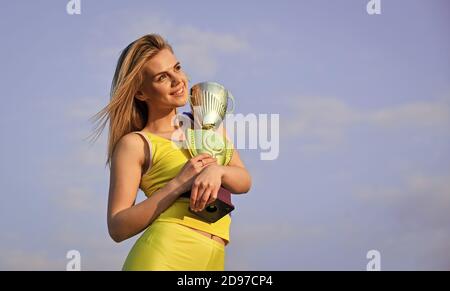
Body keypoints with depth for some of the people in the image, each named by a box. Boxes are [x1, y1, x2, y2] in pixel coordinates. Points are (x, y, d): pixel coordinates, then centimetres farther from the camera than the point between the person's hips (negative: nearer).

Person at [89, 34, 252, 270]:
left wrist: (216, 171, -12)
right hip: (163, 256, -4)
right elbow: (118, 228, -5)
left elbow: (244, 181, 9)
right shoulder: (134, 144, 2)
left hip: (212, 260, 4)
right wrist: (178, 184, -13)